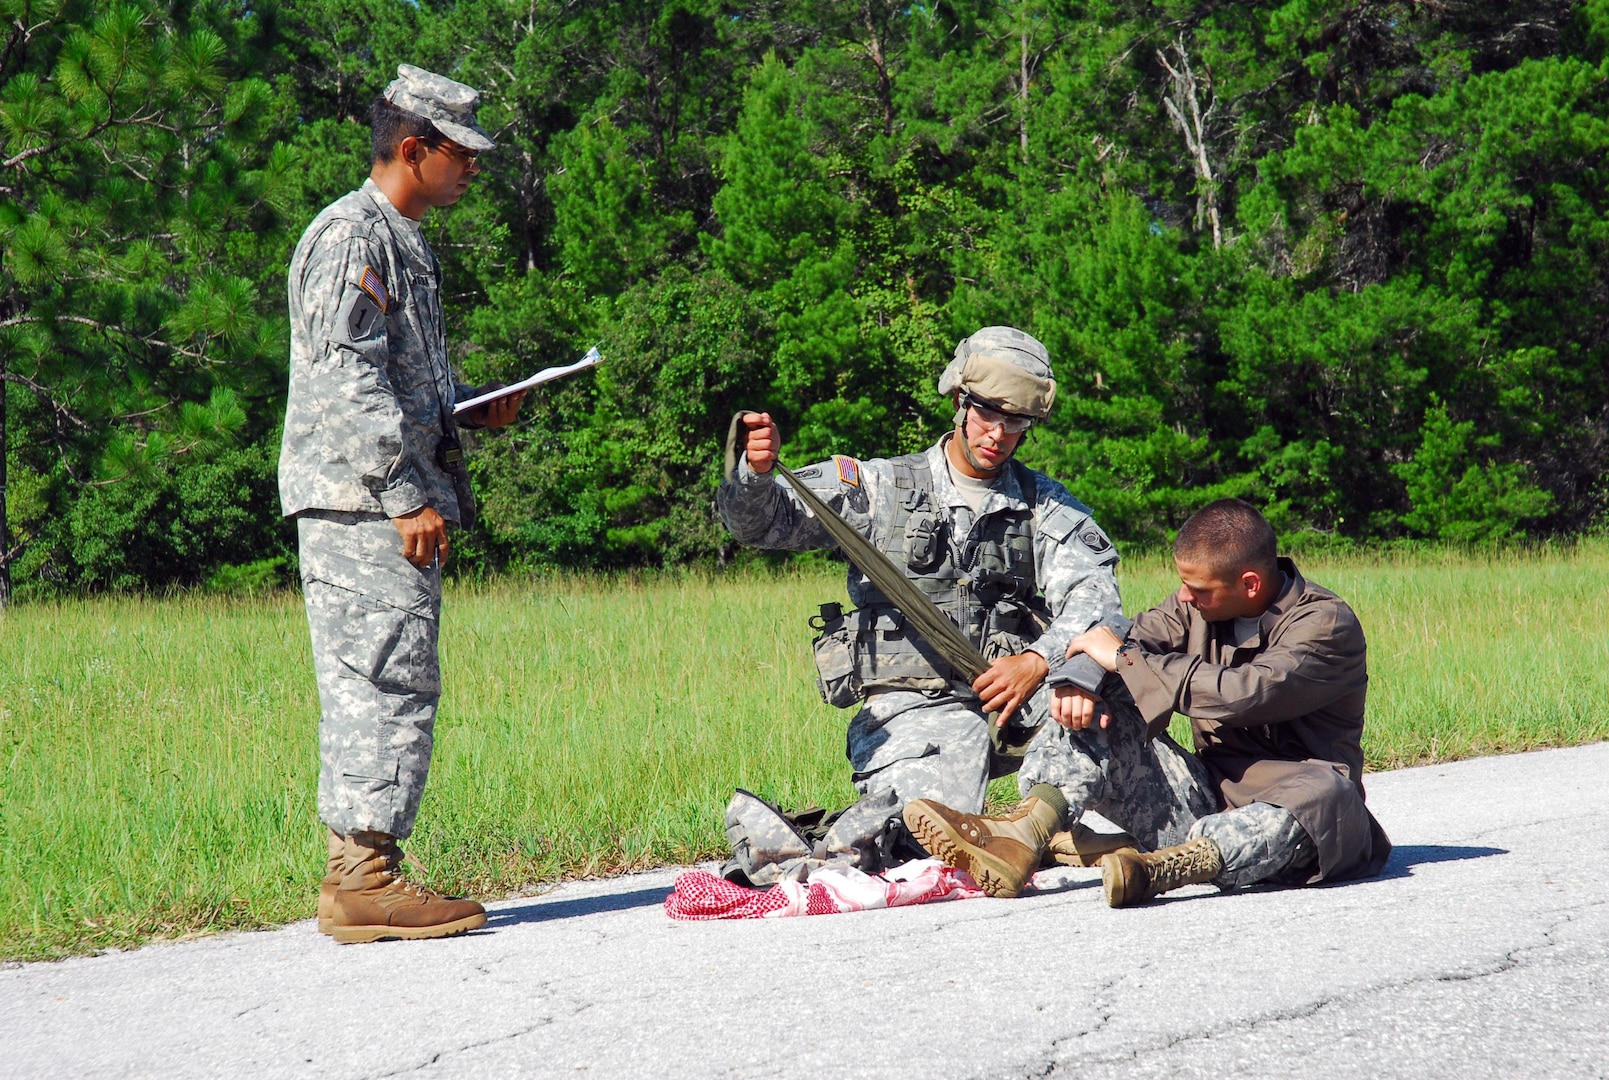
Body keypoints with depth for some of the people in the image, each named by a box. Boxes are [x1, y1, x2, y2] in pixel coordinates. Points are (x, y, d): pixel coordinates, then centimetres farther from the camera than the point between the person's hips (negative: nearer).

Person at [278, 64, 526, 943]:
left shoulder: (403, 244, 22)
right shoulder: (351, 236, -10)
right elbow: (347, 381, -19)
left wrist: (473, 409, 11)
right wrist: (406, 495, -22)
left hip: (393, 507, 10)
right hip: (361, 506, -10)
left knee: (375, 688, 9)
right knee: (390, 680, -12)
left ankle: (360, 875, 12)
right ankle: (362, 877, -11)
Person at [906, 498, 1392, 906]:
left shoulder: (1327, 625, -15)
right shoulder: (1198, 604, 6)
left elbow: (1239, 695, -28)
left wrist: (1124, 658, -21)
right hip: (1211, 794, 6)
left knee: (1324, 791, -40)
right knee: (1094, 719, -5)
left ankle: (1166, 868, -60)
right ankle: (1021, 835, -31)